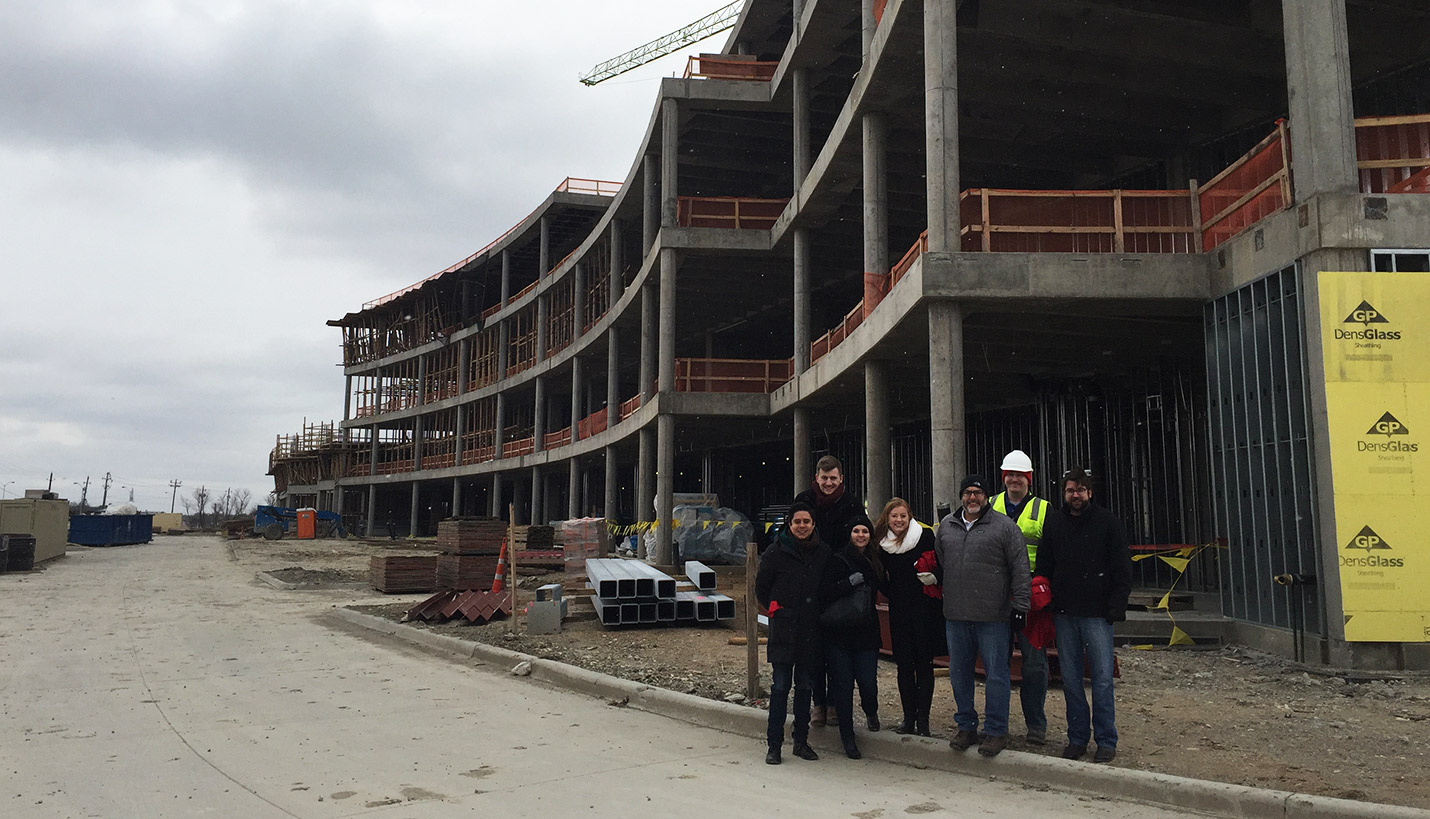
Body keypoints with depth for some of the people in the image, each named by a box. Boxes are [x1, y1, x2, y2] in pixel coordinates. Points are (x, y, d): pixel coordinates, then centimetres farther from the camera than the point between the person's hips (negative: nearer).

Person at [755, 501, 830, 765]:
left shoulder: (823, 553, 6)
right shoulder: (776, 552, -2)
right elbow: (761, 587, 5)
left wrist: (817, 614, 7)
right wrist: (777, 610, 1)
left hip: (811, 630, 3)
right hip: (784, 629, -3)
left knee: (805, 687, 10)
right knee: (780, 687, -4)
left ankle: (801, 741, 20)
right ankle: (774, 745, 2)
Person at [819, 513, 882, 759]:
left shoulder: (875, 561, 9)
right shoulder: (836, 561, -5)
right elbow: (824, 593, -14)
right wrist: (850, 582, -21)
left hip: (866, 632, 3)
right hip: (839, 633, -3)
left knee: (868, 683, -4)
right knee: (843, 685, 0)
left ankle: (871, 712, 30)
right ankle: (847, 736, 16)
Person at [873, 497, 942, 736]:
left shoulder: (925, 536, -4)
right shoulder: (883, 543, 6)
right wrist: (893, 595, 3)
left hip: (924, 607, -3)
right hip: (899, 611, 3)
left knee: (924, 664, -1)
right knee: (904, 664, 6)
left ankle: (922, 719, 6)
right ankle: (908, 717, 15)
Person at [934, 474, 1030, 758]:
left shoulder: (1004, 526, -3)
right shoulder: (946, 526, 11)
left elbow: (1020, 569, -4)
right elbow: (938, 561, 22)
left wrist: (1020, 605, -8)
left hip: (994, 617, -5)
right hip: (956, 616, 5)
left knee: (996, 675, 1)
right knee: (959, 673, 12)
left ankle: (996, 731, 12)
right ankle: (966, 726, 25)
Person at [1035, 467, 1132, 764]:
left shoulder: (1107, 522, 1)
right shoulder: (1054, 523, 10)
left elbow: (1122, 569, 0)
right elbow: (1044, 566, 14)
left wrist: (1117, 605, -8)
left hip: (1097, 613, -3)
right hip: (1064, 613, 3)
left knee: (1102, 678, -2)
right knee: (1070, 678, 8)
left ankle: (1106, 741, 8)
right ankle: (1077, 737, 18)